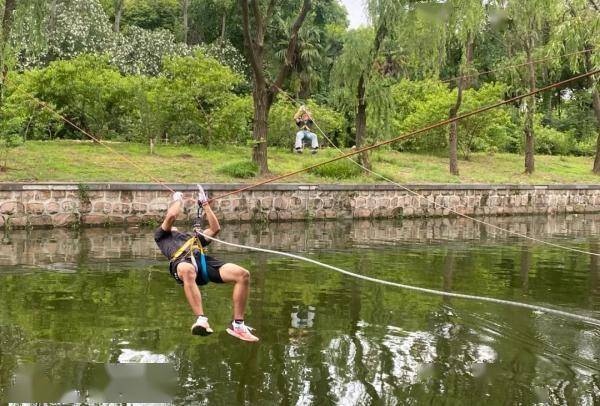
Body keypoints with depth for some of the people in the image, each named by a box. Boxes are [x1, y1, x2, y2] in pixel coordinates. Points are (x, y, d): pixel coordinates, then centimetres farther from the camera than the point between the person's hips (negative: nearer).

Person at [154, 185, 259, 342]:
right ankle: (201, 320, -52)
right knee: (188, 271, -46)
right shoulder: (161, 235, 34)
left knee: (243, 274, -18)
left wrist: (205, 205, 45)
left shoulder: (193, 236, 47)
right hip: (183, 261, -5)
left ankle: (238, 324, -14)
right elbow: (171, 215, 17)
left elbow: (215, 228, 40)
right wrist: (178, 200, 36)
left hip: (203, 260, 5)